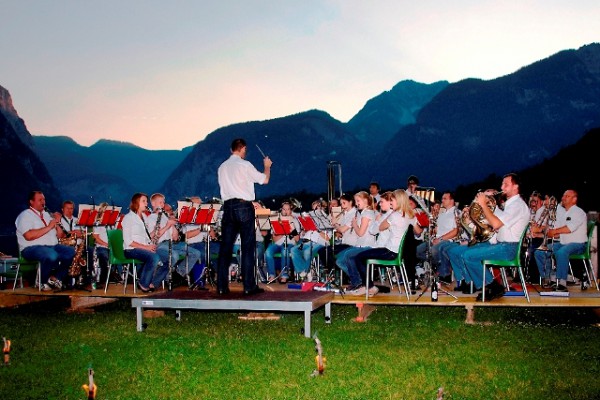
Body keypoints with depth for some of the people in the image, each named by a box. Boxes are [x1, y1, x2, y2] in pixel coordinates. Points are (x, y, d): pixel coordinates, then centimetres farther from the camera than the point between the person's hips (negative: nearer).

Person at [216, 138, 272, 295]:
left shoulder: (222, 167, 13)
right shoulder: (245, 165, -5)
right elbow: (264, 180, 1)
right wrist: (267, 166, 21)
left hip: (228, 206, 5)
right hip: (244, 206, -5)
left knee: (225, 247, 5)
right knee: (247, 247, -2)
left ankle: (222, 286, 5)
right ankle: (249, 286, -3)